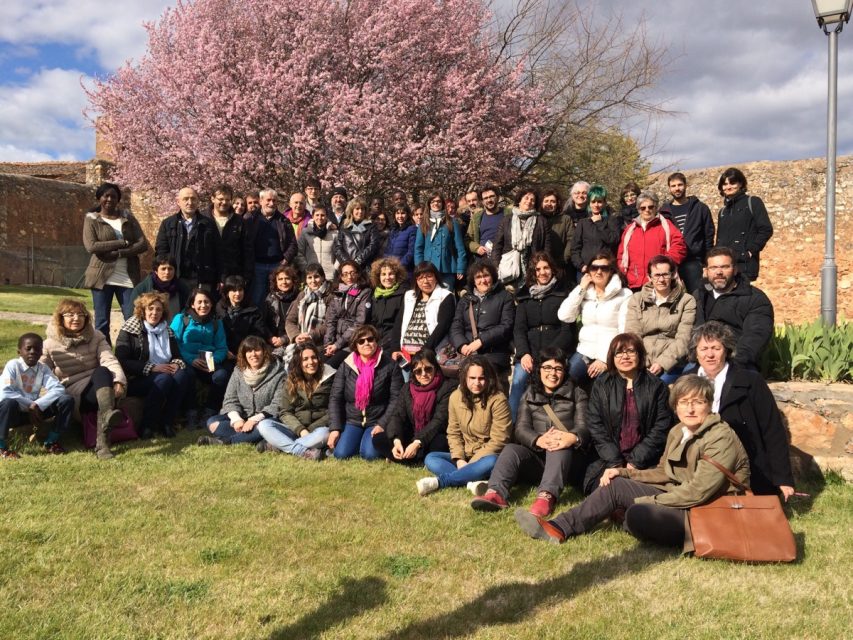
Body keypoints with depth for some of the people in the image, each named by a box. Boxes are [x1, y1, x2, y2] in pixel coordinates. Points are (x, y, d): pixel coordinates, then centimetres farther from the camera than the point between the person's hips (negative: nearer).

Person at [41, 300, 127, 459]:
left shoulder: (96, 337, 8)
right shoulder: (50, 344, 5)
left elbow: (109, 360, -8)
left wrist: (119, 381, -27)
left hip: (98, 389, 2)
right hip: (72, 394, -2)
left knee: (103, 371, -34)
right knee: (101, 372, -30)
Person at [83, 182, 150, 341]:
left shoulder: (127, 218, 12)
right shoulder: (91, 219, 5)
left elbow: (143, 244, 0)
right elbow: (91, 246, -11)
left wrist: (118, 253, -14)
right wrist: (122, 243, -12)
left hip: (128, 278, 1)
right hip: (103, 278, -1)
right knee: (102, 323, 2)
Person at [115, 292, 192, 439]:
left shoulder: (167, 331, 19)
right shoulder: (130, 330, 1)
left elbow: (177, 356, 18)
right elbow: (121, 361, -9)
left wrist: (177, 364, -9)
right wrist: (151, 368, -18)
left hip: (165, 377, 5)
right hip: (136, 380, -5)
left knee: (183, 374, -28)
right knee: (164, 378, -35)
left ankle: (167, 422, -23)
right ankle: (146, 425, -27)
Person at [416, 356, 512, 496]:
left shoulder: (498, 400, -14)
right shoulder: (456, 397, 1)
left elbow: (498, 440, -16)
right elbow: (453, 433, 5)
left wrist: (471, 463, -19)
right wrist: (459, 459, -12)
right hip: (464, 456, 5)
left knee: (492, 462, -38)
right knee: (430, 458, -14)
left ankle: (439, 481, -32)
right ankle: (473, 482, -35)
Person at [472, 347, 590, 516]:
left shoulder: (577, 394, 12)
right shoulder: (530, 395, 15)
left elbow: (583, 426, -5)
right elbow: (521, 428, 0)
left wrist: (572, 437, -32)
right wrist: (539, 440, -26)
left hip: (567, 460, -2)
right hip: (537, 457, 2)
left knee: (560, 445, -33)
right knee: (511, 449, -26)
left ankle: (547, 495, -54)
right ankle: (496, 493, -50)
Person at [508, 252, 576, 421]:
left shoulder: (563, 294, 9)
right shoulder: (525, 296, 19)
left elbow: (568, 329, 1)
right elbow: (519, 329, 9)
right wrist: (523, 353, -9)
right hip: (529, 352, 3)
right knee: (518, 380, -23)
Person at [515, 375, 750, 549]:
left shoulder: (722, 438, -17)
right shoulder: (677, 432, 9)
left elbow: (698, 491, -24)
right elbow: (664, 473, 19)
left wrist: (647, 502, -17)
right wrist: (625, 472, 5)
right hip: (680, 498, 9)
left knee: (638, 515, -30)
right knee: (615, 485, -1)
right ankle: (559, 529, -5)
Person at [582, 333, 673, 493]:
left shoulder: (656, 386, 6)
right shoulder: (601, 384, 10)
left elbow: (661, 427, 0)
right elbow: (595, 426, 3)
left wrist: (636, 462, -9)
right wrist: (615, 463, -9)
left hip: (646, 462, -1)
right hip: (609, 459, 1)